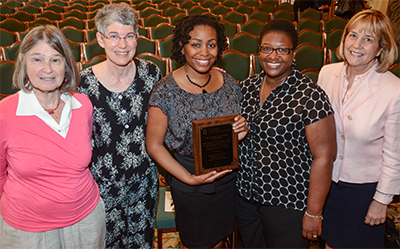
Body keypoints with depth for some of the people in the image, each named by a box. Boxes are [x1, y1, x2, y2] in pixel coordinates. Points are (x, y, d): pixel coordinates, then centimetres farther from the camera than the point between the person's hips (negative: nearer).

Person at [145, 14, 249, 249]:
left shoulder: (229, 83, -5)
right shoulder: (165, 91, -18)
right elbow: (154, 145, -12)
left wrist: (241, 131, -14)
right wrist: (190, 178, -18)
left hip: (229, 177, 4)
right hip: (188, 185, -3)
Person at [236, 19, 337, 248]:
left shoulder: (310, 96, -18)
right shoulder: (247, 87, 0)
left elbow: (324, 157, -17)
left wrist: (314, 212, -15)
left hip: (287, 202, -5)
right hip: (245, 195, 6)